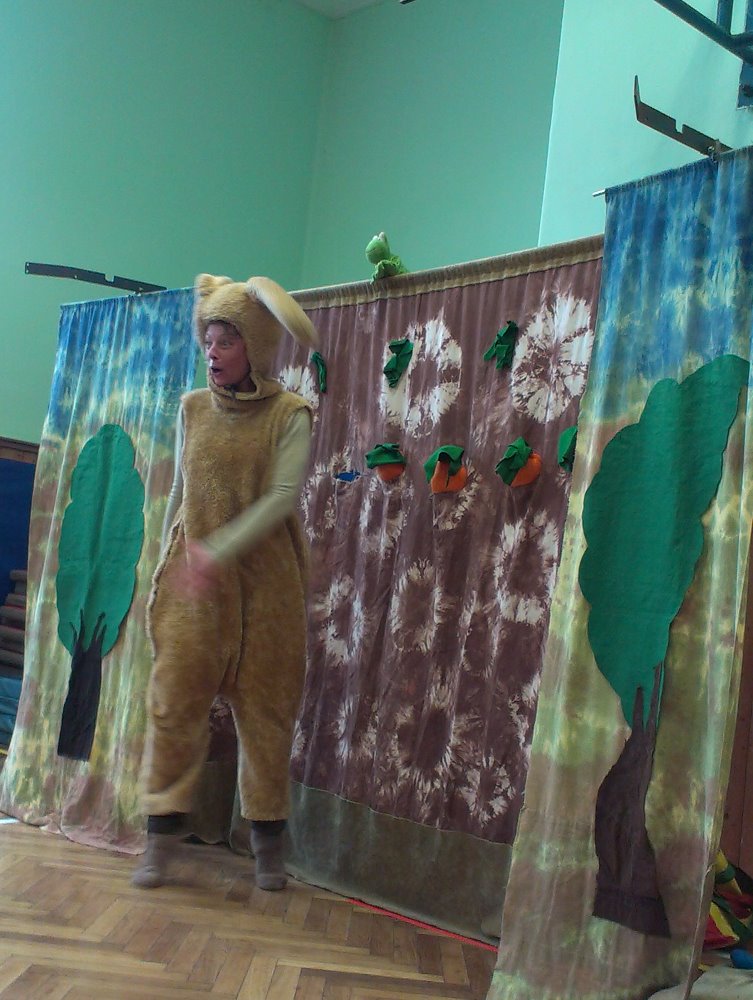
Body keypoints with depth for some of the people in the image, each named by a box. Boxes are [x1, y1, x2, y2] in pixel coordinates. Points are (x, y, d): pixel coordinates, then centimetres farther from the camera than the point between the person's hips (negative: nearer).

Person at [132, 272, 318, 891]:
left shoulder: (290, 414, -5)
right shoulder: (193, 408, 7)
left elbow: (283, 497, -16)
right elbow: (180, 493, 14)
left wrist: (219, 551, -26)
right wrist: (168, 564, 14)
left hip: (264, 583, -2)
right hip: (191, 578, 3)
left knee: (264, 708, 4)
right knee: (175, 700, -3)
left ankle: (268, 840, 17)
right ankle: (163, 832, 7)